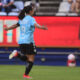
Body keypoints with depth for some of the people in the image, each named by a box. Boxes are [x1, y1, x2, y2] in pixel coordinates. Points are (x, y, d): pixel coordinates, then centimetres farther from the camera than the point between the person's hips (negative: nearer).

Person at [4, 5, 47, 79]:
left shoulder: (22, 19, 12)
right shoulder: (31, 19, -7)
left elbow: (15, 25, 22)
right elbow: (35, 24, -27)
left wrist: (7, 28, 40)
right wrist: (41, 27, -44)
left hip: (21, 41, 7)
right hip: (28, 41, -7)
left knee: (25, 58, 17)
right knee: (31, 59, 2)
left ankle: (17, 54, -10)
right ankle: (26, 74, -4)